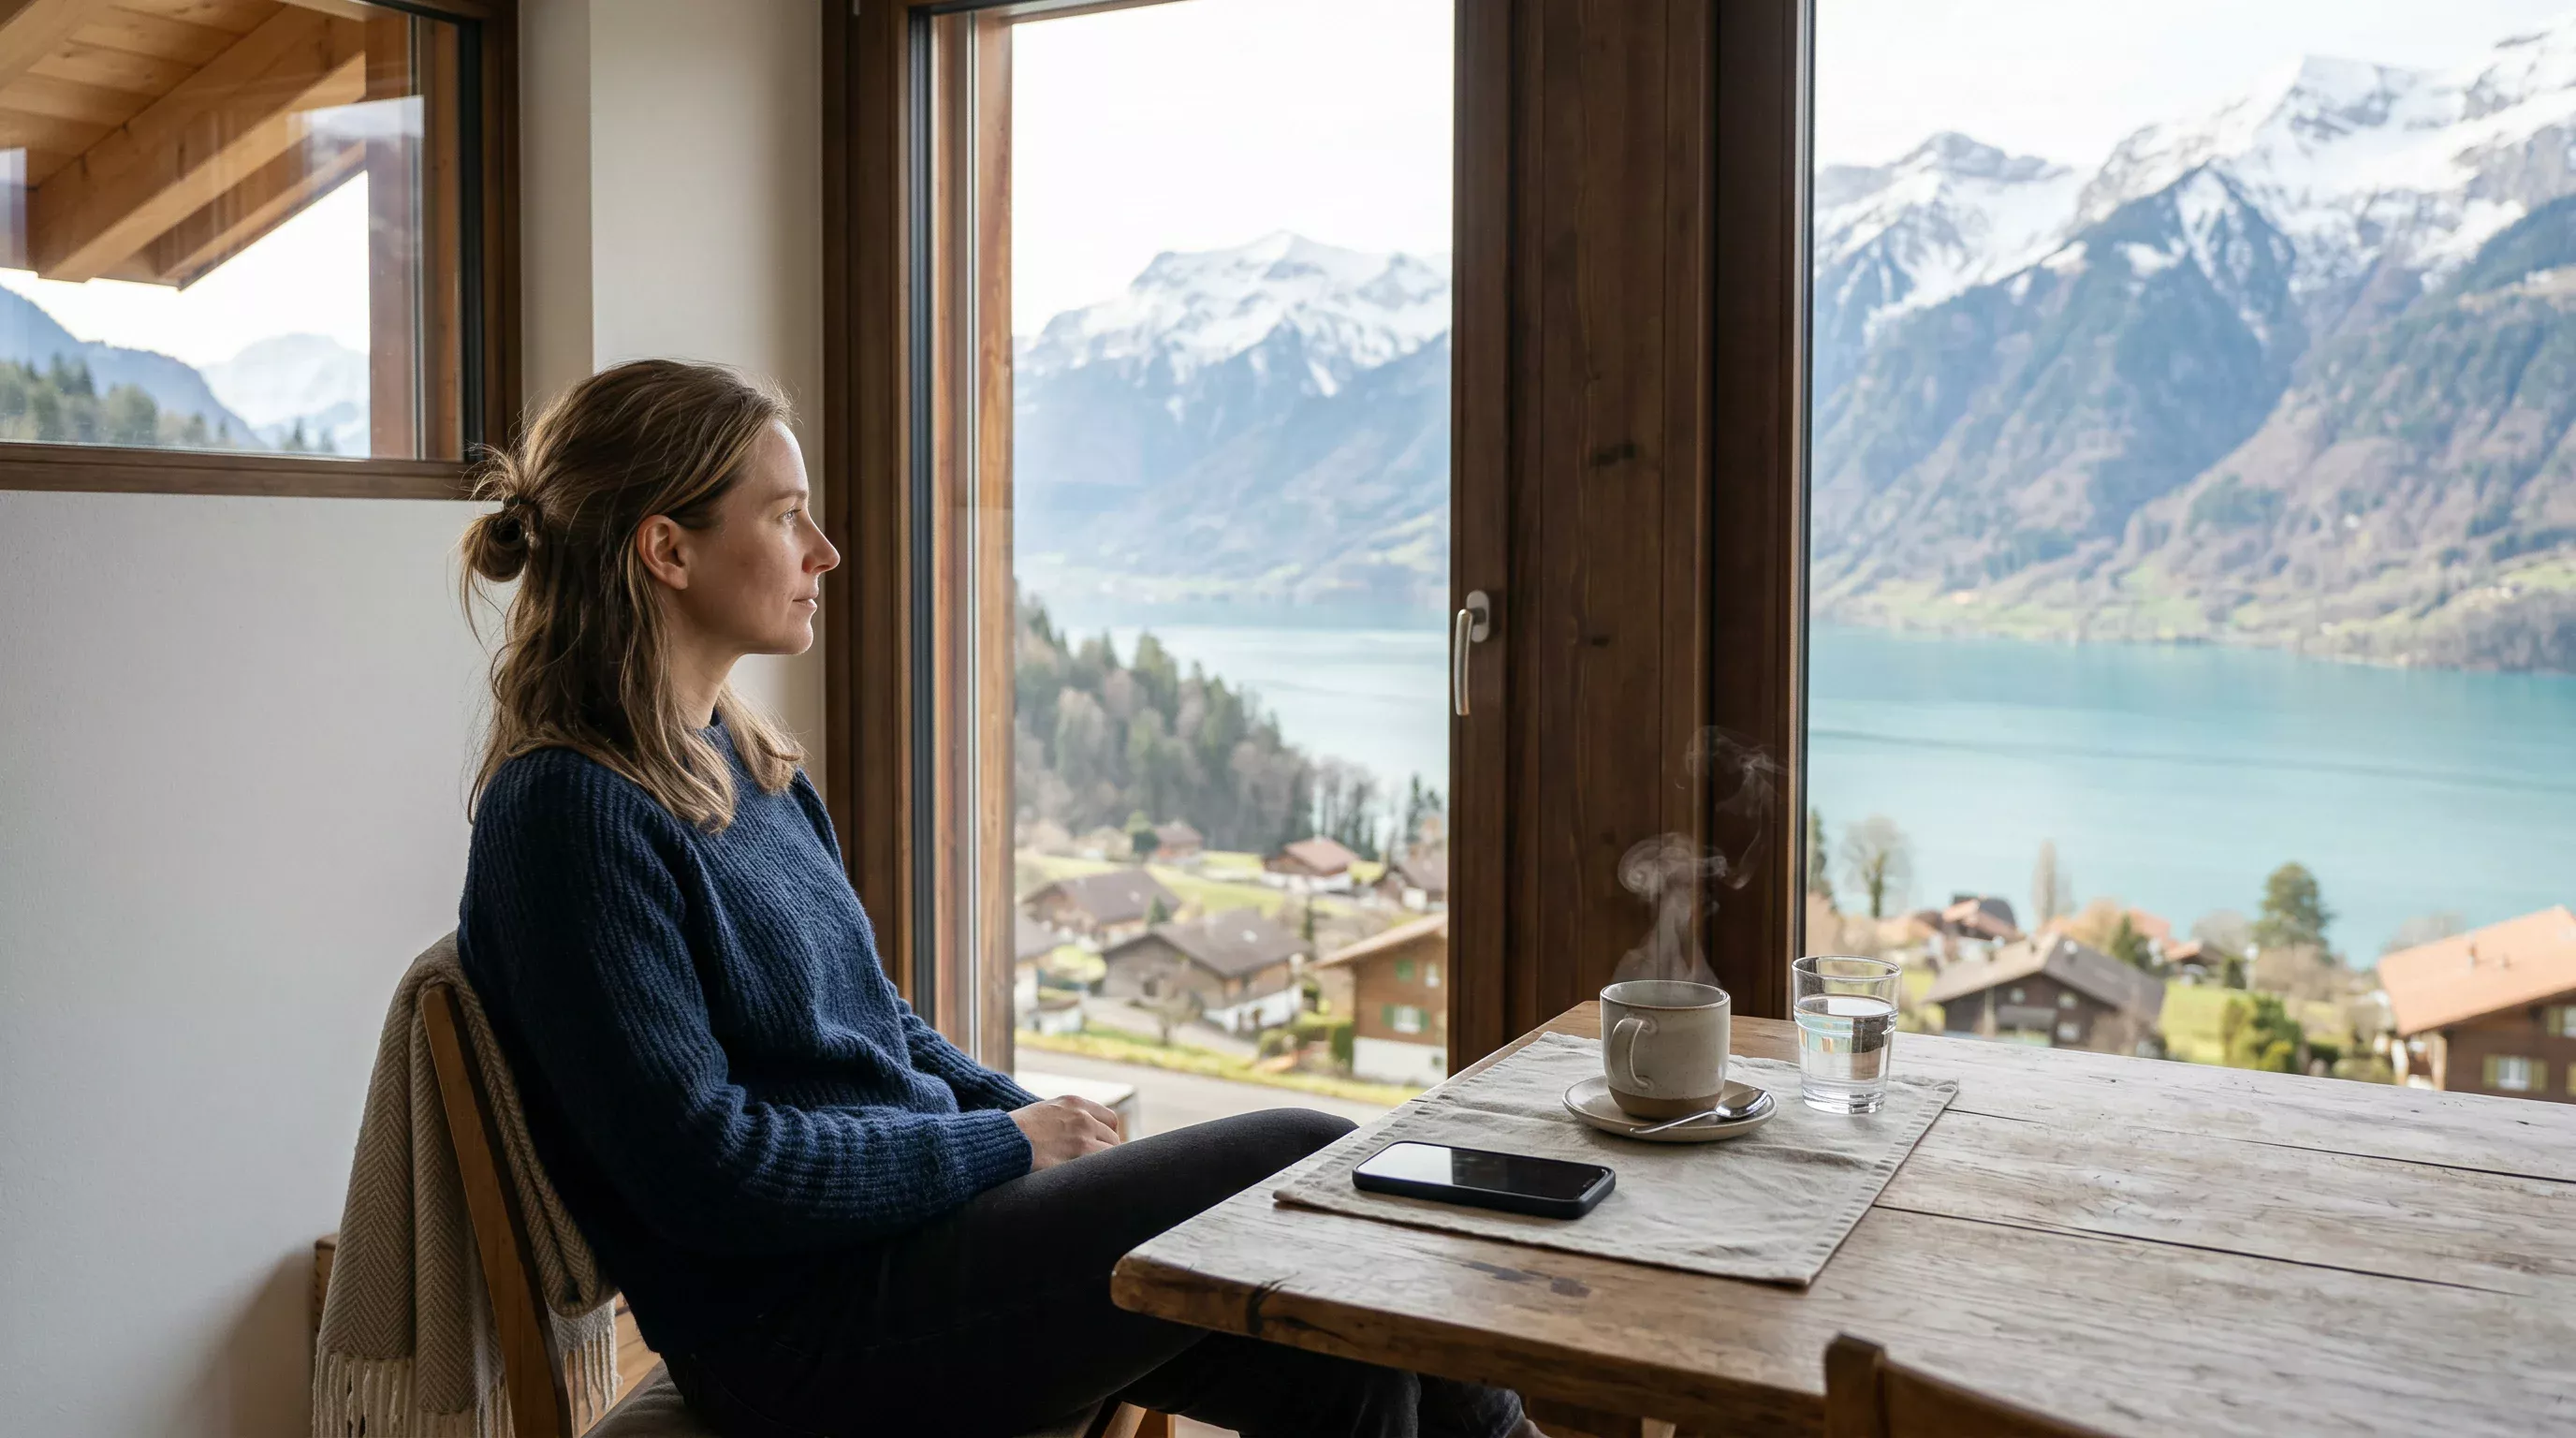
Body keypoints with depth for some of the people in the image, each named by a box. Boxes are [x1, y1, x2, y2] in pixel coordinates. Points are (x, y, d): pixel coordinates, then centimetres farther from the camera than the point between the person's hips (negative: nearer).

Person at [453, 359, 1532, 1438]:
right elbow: (703, 1166, -21)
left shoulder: (746, 760, 11)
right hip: (799, 1329, -8)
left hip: (912, 1225, 8)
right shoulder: (568, 811, -17)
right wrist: (1006, 1145, -13)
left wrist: (1046, 1124, 3)